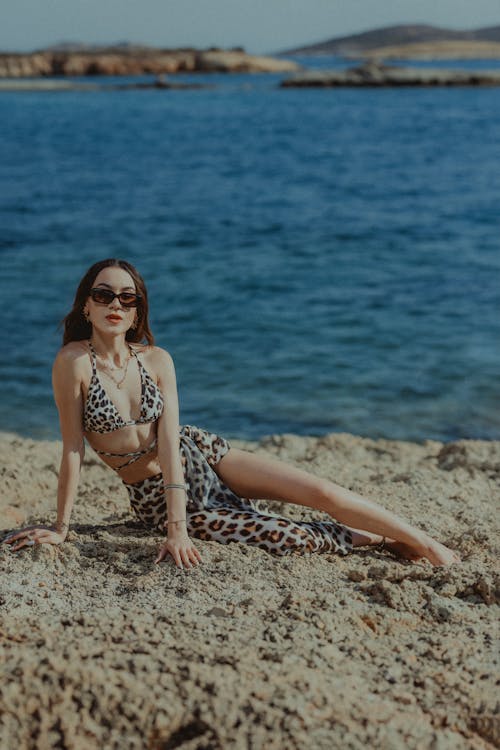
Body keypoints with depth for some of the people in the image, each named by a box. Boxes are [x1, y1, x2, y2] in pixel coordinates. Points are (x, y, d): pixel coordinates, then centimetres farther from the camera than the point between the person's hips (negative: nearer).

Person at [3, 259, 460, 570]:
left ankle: (426, 546, 8)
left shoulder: (157, 360, -8)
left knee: (322, 492, -10)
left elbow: (170, 441, -16)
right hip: (154, 497, -3)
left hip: (202, 456, 3)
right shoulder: (74, 362, -18)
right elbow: (73, 450, -14)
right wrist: (61, 528, -11)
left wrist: (177, 527, -24)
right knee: (291, 540, -17)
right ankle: (368, 539, 13)